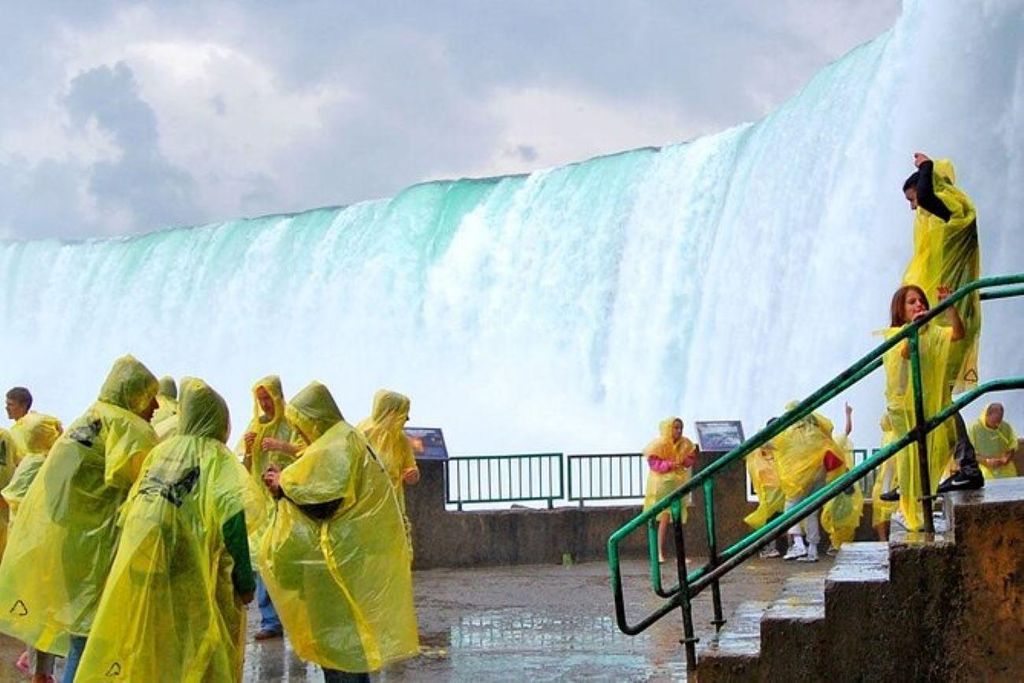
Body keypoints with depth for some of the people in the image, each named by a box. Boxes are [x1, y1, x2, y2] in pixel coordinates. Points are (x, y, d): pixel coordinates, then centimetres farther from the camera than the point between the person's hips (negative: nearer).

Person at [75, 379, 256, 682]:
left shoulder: (160, 451, 11)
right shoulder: (218, 457, -3)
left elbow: (131, 508, 13)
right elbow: (231, 516, -17)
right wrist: (245, 580, -12)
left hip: (141, 569, 4)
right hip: (192, 575, -4)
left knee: (146, 640, 13)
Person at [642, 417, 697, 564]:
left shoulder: (685, 444, 3)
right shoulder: (659, 445, -10)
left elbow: (691, 459, 10)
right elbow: (653, 463, -11)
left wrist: (686, 461, -13)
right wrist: (670, 465, -24)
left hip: (680, 483, 5)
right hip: (663, 483, -4)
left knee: (679, 519, 5)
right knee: (665, 517, -10)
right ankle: (660, 553, -3)